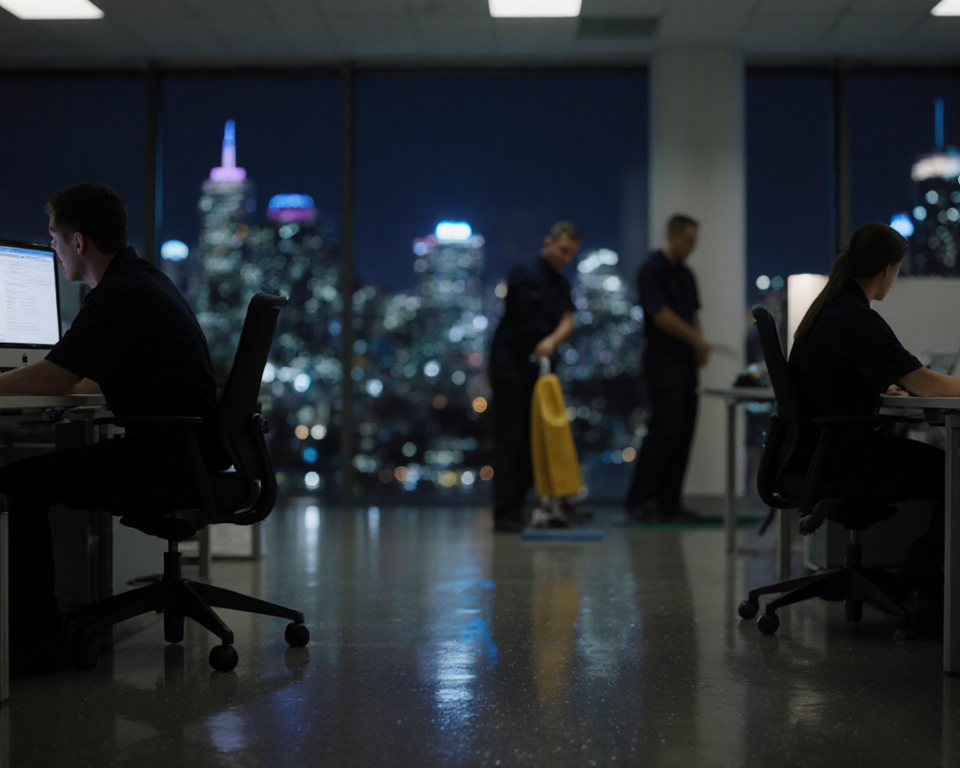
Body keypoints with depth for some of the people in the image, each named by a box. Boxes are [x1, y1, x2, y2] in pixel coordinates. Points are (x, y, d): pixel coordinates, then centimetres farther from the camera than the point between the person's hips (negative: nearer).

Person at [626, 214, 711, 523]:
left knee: (683, 432, 5)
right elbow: (662, 316, -17)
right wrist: (697, 340, -10)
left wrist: (700, 346, 4)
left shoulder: (686, 274, 17)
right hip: (663, 360, -9)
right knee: (664, 429, -13)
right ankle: (639, 499, -7)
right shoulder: (652, 270, -10)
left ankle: (669, 502, 9)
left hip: (685, 361, 9)